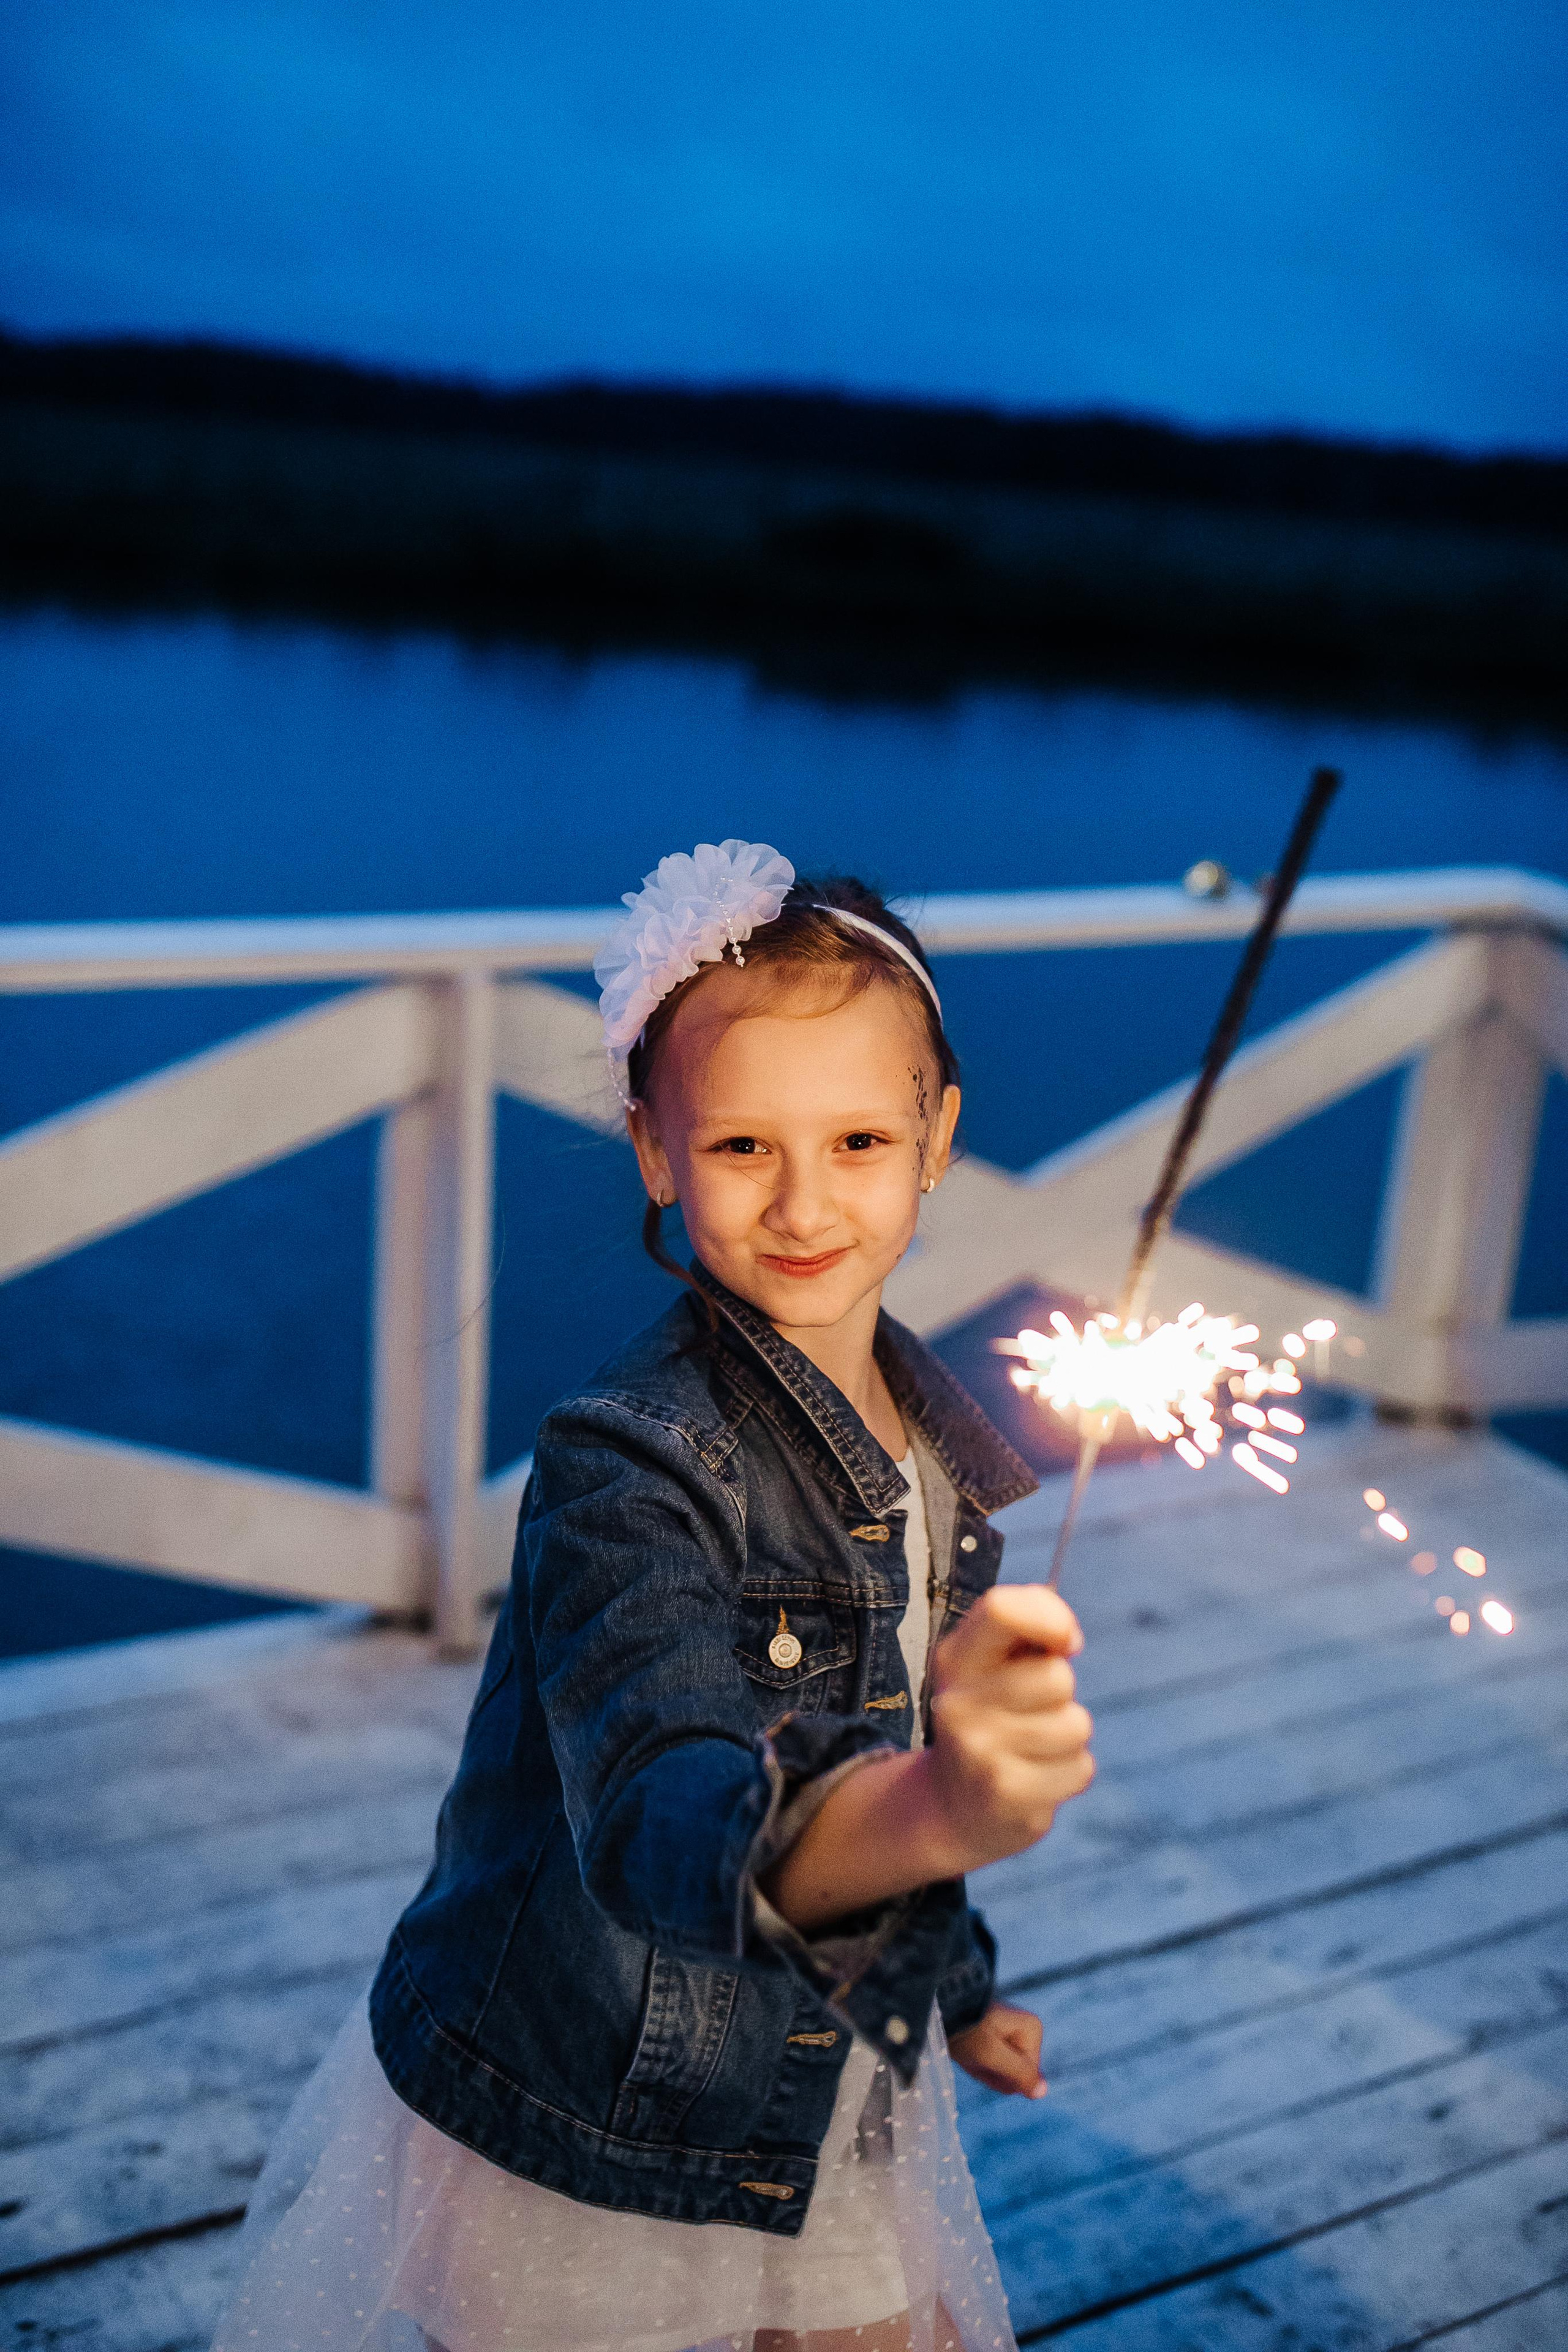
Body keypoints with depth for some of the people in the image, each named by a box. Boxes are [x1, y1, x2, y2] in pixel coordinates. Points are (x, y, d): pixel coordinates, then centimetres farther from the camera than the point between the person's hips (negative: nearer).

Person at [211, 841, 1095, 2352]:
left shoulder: (924, 1432, -5)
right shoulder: (623, 1469, -28)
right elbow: (669, 1819, -44)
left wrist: (950, 1984, 23)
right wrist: (929, 1811, -63)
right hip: (574, 2159, -6)